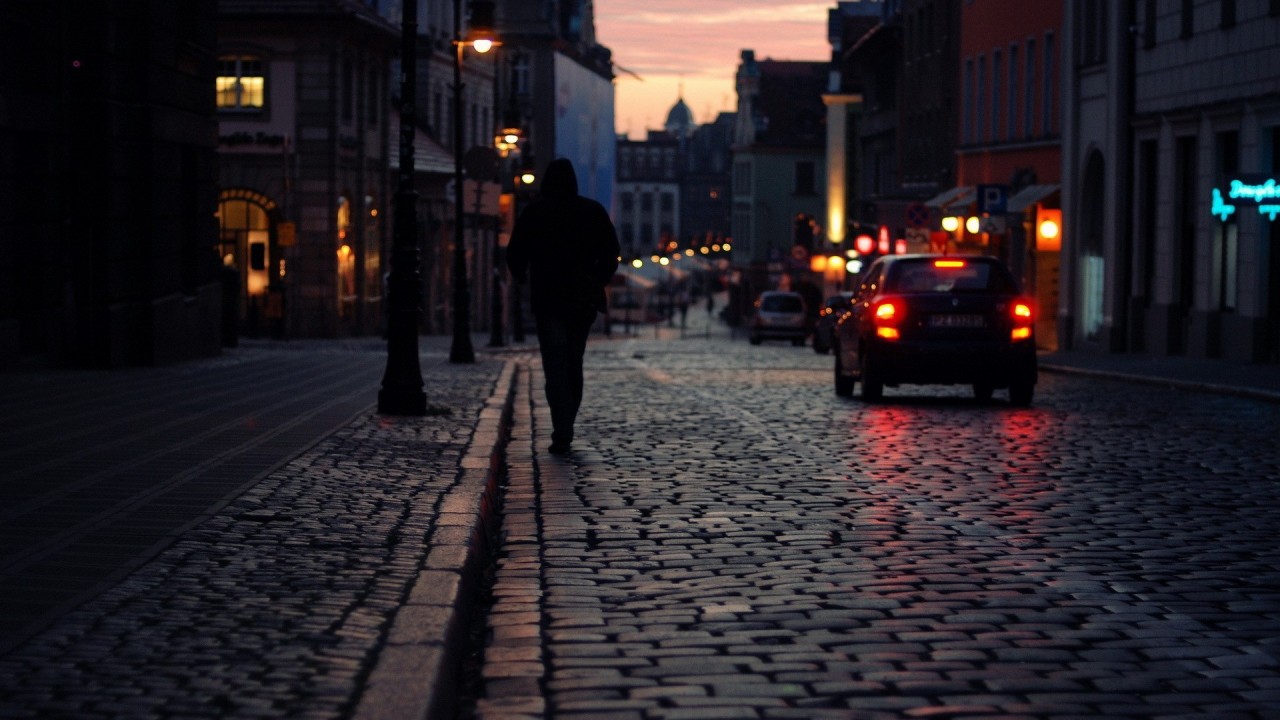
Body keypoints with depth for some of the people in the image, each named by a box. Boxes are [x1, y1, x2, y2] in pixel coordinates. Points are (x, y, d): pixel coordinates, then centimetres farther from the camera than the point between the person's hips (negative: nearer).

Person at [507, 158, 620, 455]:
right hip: (583, 299, 2)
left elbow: (515, 255, 0)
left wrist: (521, 277, 20)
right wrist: (598, 281, 16)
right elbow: (612, 252, 2)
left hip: (546, 298, -2)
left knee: (556, 366, -4)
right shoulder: (593, 211, 2)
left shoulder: (532, 213, -3)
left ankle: (562, 433, -16)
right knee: (574, 363, 15)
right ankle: (565, 427, 20)